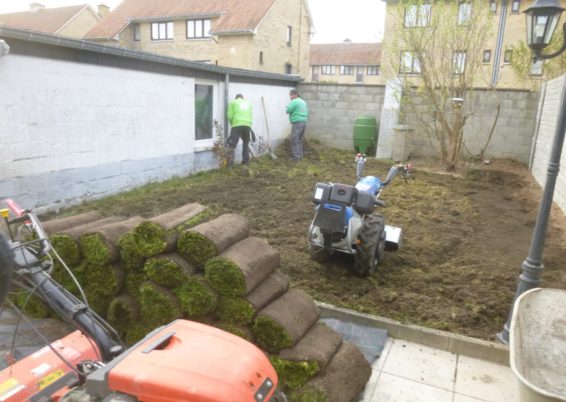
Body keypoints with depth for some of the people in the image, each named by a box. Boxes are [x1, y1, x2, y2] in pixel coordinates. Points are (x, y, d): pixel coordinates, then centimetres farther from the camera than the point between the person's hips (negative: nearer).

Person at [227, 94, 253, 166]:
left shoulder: (233, 102, 16)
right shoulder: (248, 103, 27)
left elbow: (230, 116, 5)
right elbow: (250, 116, 17)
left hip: (237, 125, -3)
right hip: (247, 125, 3)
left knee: (232, 144, -3)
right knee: (246, 144, 19)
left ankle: (230, 162, -12)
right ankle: (246, 161, 19)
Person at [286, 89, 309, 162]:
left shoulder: (294, 101, -10)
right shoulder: (303, 102, 18)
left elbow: (288, 110, -12)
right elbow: (307, 112, 19)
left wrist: (289, 105, 4)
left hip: (297, 123, -9)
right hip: (304, 123, 9)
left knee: (294, 141, -4)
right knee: (299, 141, 17)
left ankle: (296, 157, -3)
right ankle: (300, 156, 22)